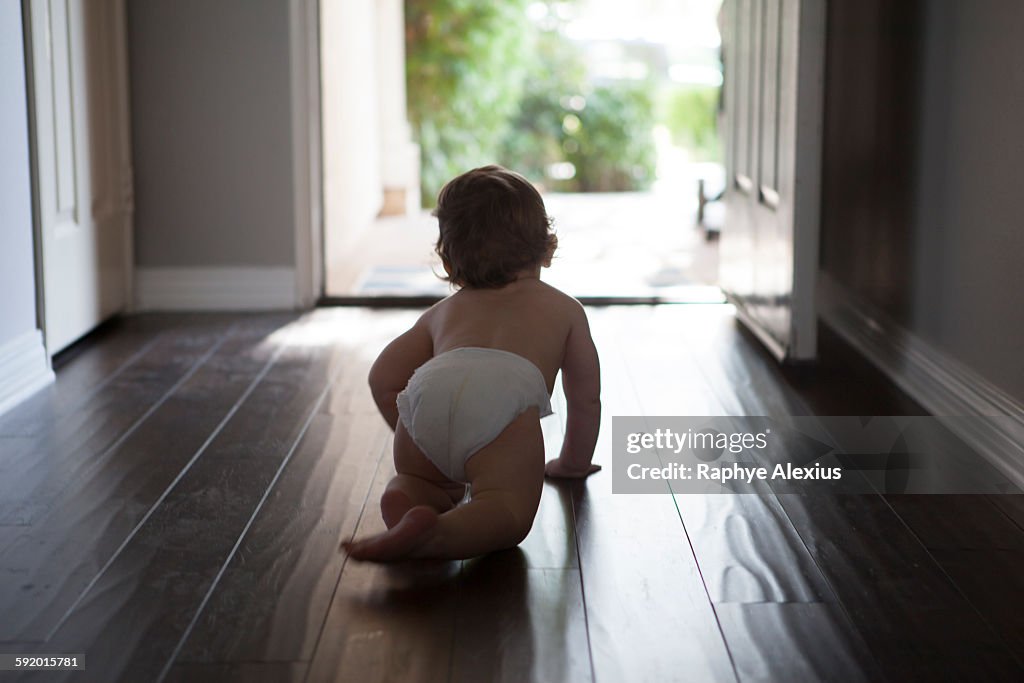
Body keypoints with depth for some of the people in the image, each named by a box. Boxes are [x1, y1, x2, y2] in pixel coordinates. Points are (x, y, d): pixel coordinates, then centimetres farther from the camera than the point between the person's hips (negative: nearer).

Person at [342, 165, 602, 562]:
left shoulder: (442, 312, 42)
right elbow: (586, 397, 43)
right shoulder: (565, 309, 39)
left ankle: (404, 501, -10)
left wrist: (423, 450, 45)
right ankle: (434, 535, -37)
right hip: (506, 397, -3)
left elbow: (383, 379, 35)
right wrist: (574, 461, 58)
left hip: (429, 389, 3)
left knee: (418, 480, 25)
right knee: (510, 513, -7)